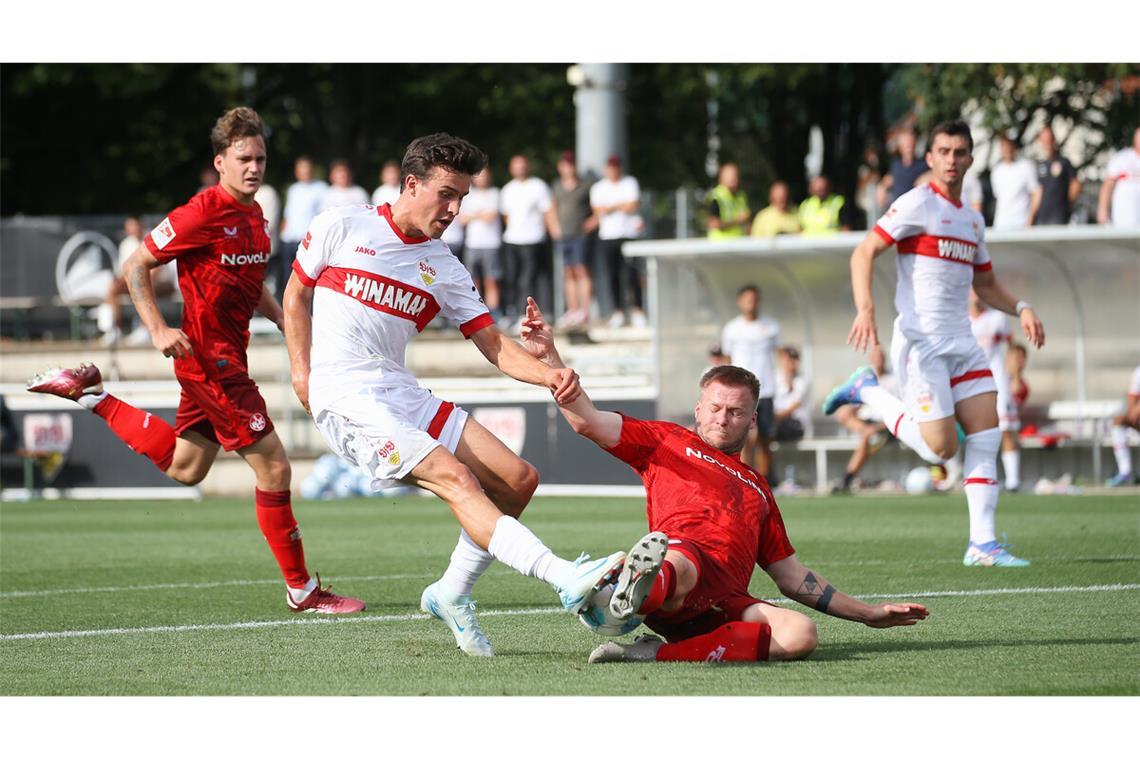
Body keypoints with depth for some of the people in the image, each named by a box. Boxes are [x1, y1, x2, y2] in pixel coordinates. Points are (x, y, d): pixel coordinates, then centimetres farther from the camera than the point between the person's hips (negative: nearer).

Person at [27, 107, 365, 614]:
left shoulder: (254, 215, 10)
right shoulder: (202, 214, -16)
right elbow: (136, 266, -11)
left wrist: (284, 320, 10)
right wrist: (159, 331, -20)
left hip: (227, 358, 9)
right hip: (210, 358, -9)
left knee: (184, 469, 18)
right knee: (273, 466, -9)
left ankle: (93, 396, 27)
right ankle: (301, 589, 0)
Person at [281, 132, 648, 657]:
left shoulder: (444, 269, 13)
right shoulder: (341, 228, 2)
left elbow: (493, 345, 7)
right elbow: (296, 294, 13)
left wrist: (549, 375, -12)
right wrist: (301, 371, 0)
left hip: (403, 395, 7)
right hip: (347, 399, -7)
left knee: (518, 480, -4)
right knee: (455, 478, -25)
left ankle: (451, 595, 11)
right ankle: (567, 579, -40)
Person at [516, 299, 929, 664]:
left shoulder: (757, 487, 39)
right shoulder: (666, 441, 28)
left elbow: (792, 577, 39)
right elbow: (587, 421, 17)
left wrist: (869, 614, 36)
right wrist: (549, 356, 4)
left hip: (727, 602, 4)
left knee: (800, 634, -29)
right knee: (678, 568, -42)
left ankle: (660, 653, -38)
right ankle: (634, 593, -81)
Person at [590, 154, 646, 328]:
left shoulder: (630, 183, 7)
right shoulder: (598, 187, 11)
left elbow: (634, 206, -4)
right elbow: (598, 211, -2)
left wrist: (610, 207, 0)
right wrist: (621, 206, -3)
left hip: (628, 235, -2)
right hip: (607, 236, 2)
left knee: (631, 273, -11)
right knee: (613, 275, 2)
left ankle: (637, 310, -6)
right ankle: (618, 311, 9)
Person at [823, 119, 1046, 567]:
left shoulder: (973, 219, 17)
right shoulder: (918, 204, -6)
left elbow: (985, 285, 28)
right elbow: (864, 252, -13)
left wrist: (1020, 309, 9)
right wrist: (865, 309, -27)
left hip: (961, 341, 7)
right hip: (921, 340, -7)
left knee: (987, 437, -4)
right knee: (940, 448, -11)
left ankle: (982, 543, -1)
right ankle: (868, 390, 11)